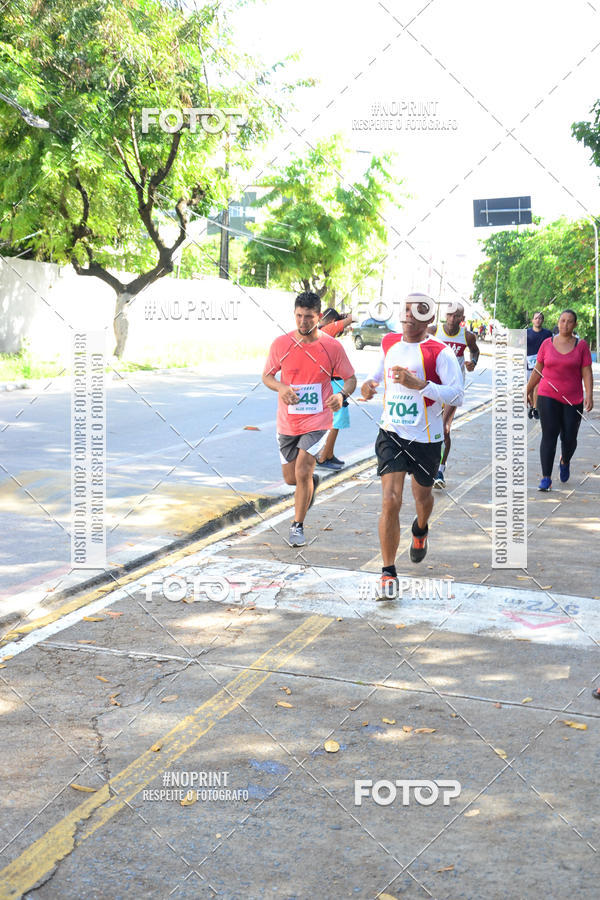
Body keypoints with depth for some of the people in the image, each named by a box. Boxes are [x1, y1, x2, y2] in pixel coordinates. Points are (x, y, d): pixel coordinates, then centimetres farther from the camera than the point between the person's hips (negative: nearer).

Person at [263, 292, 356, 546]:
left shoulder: (332, 346, -7)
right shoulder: (281, 343, -4)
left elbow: (350, 378, 3)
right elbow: (267, 376, 6)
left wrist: (342, 395, -20)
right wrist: (281, 388, -16)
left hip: (317, 421, -3)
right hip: (287, 422, 3)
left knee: (302, 472, -16)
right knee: (290, 477, 11)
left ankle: (297, 526, 3)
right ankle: (312, 482, 48)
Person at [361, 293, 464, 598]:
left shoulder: (439, 352, -13)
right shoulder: (389, 342, 4)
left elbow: (457, 396, -19)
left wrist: (419, 384, -29)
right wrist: (370, 382, 3)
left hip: (426, 439, -2)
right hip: (391, 434, 2)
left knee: (422, 496, 19)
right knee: (390, 501, -11)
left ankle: (420, 531, 57)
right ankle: (388, 573, -3)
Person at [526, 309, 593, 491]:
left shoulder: (581, 346, 1)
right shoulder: (547, 343, 3)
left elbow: (587, 373, -2)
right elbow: (537, 370, 12)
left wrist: (589, 396, -13)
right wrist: (528, 391, 15)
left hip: (573, 400, 0)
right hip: (548, 397, 0)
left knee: (569, 438, 4)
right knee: (549, 437, -9)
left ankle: (565, 462, 38)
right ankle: (546, 478, -6)